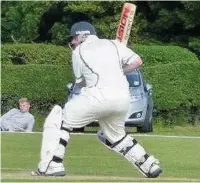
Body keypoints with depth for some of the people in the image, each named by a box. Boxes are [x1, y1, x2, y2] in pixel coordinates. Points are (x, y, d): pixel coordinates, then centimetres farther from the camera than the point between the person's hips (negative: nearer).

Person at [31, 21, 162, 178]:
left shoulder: (78, 51, 15)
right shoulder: (113, 44, 21)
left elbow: (81, 82, 19)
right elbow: (137, 61, 12)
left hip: (100, 94, -5)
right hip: (123, 98, 5)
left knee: (58, 119, 6)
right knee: (116, 135, 29)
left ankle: (52, 166, -8)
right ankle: (150, 165, 23)